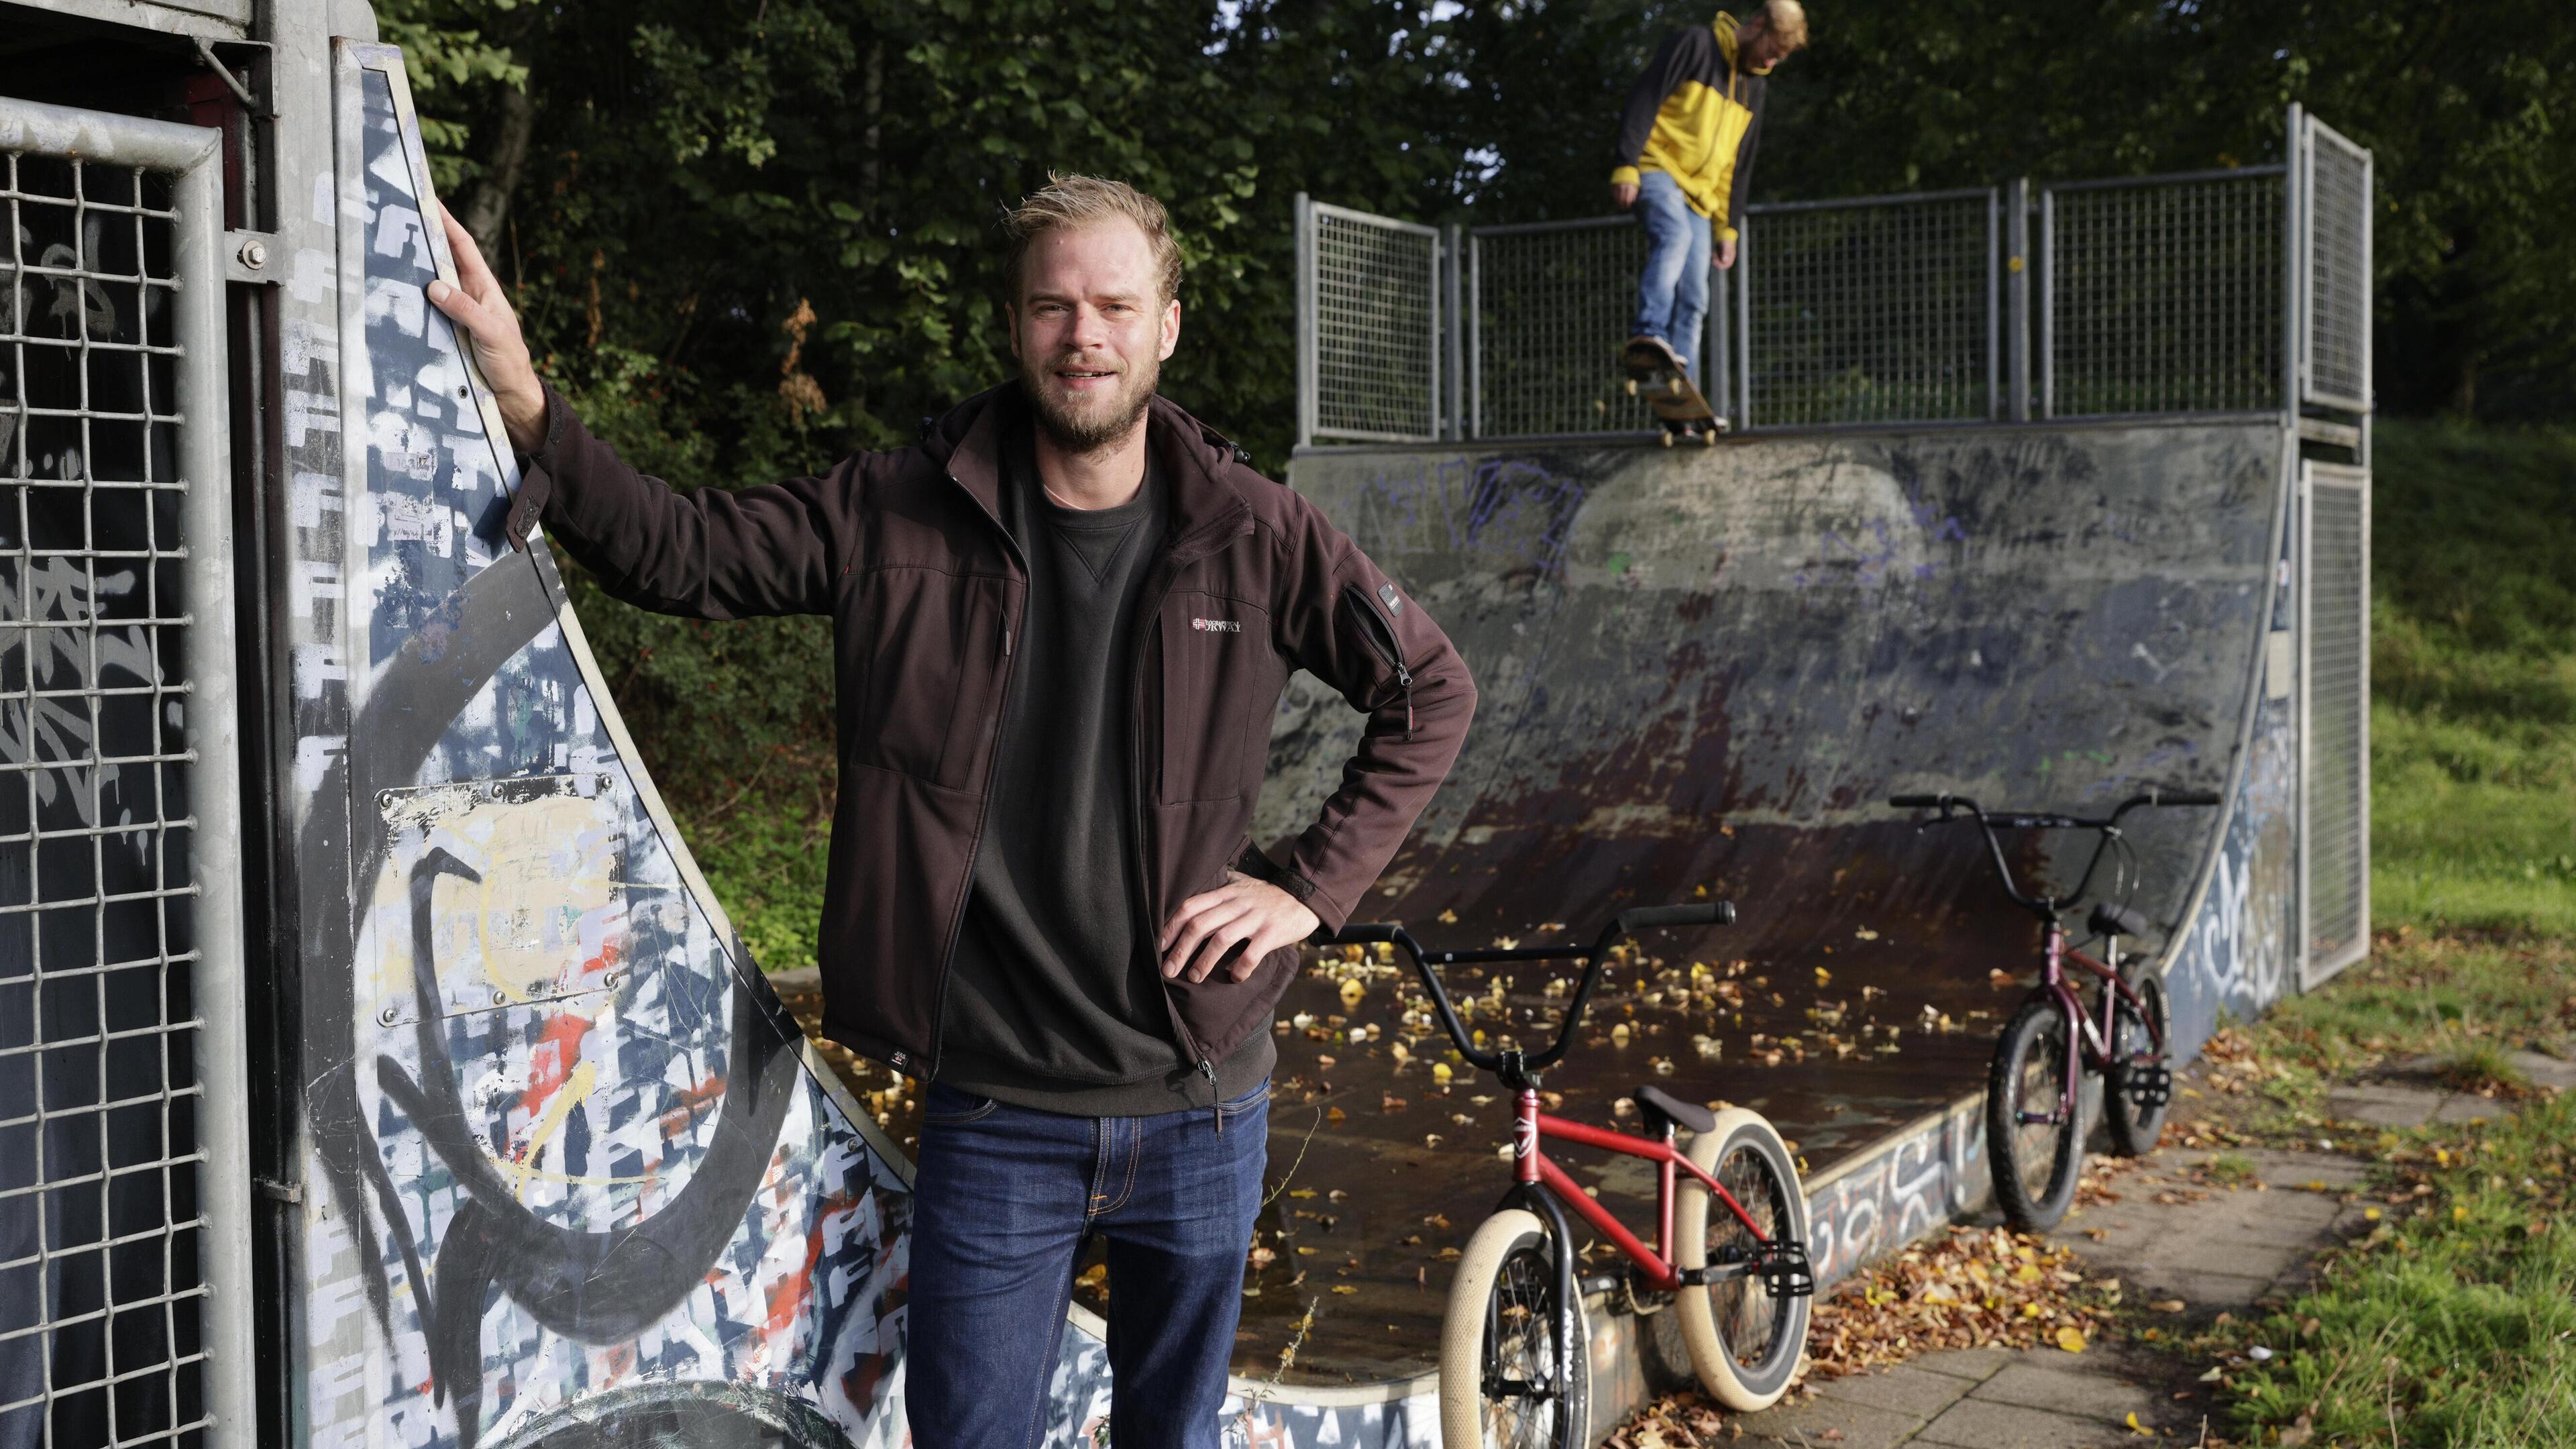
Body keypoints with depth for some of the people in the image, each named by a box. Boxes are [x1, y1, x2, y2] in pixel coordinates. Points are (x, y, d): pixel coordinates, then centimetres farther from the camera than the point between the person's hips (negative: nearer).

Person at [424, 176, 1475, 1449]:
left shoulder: (1251, 534, -5)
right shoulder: (899, 516, -6)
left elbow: (1431, 693, 5)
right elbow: (678, 552, -3)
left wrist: (1312, 885, -3)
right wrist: (527, 411, -18)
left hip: (1200, 1107, 1)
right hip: (994, 1115, -1)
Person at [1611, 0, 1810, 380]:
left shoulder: (1753, 86, 19)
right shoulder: (1695, 45, -4)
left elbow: (1740, 164, 22)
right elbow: (1644, 100, -12)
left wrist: (1728, 227, 18)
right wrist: (1626, 166, -20)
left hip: (1699, 195, 7)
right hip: (1657, 168, -7)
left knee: (1694, 299, -2)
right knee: (1675, 235, -36)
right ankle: (1649, 332, -47)